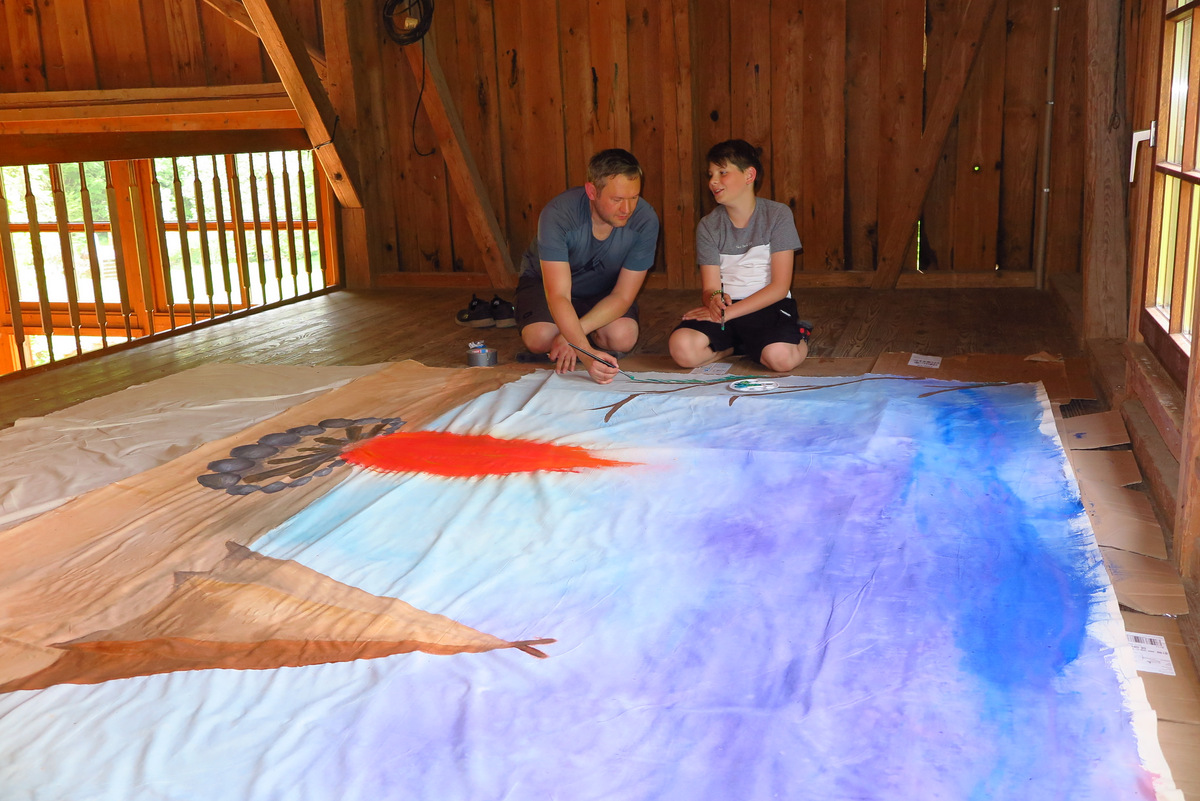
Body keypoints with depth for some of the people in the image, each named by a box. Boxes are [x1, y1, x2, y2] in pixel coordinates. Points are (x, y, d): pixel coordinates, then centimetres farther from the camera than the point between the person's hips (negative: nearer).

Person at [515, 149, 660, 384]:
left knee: (623, 337, -27)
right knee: (540, 338, -30)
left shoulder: (645, 221, -28)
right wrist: (586, 353, -55)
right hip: (547, 280, -2)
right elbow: (558, 295, -40)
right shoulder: (558, 214, -35)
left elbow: (623, 296, -22)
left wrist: (572, 336, -35)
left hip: (603, 289, 2)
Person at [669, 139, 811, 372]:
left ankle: (797, 338, 4)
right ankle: (741, 344, 2)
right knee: (681, 347, -27)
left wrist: (728, 313, -17)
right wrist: (714, 300, -28)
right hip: (725, 308, 2)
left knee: (780, 357, -34)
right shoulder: (708, 226, 3)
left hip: (769, 307, -2)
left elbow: (780, 286, -9)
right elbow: (709, 288, -1)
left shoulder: (778, 215, -4)